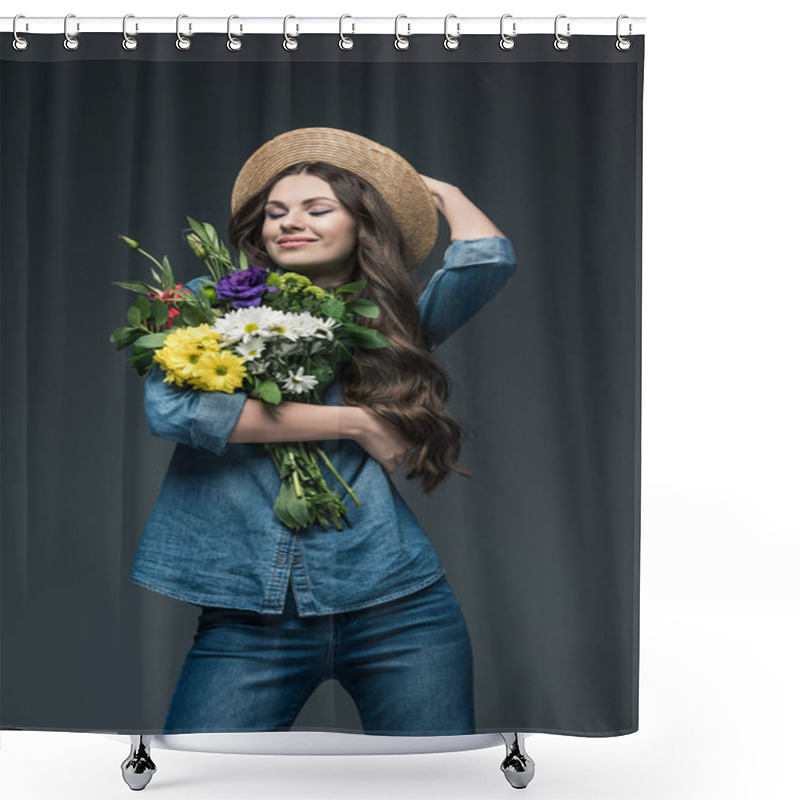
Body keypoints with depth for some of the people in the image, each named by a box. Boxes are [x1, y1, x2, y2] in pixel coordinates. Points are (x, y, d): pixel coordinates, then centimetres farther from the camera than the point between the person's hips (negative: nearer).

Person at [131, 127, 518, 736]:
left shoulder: (391, 325, 12)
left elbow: (489, 260, -4)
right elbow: (171, 408, -12)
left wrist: (442, 191, 16)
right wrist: (352, 422, -9)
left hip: (395, 608, 2)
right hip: (250, 615, -1)